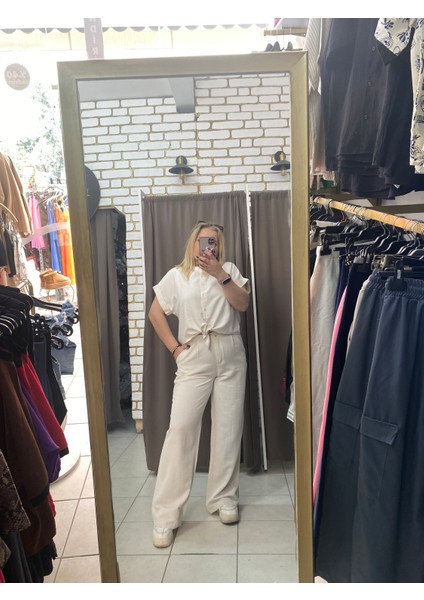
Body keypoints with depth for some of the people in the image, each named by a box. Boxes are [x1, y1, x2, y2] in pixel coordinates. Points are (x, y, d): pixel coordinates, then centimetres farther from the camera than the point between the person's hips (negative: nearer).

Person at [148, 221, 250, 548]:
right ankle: (166, 515, 1)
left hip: (230, 356, 1)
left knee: (229, 427, 6)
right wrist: (174, 347, 1)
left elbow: (243, 304, -5)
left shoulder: (230, 270, 8)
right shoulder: (177, 275, 8)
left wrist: (219, 274, -14)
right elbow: (155, 313, 10)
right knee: (180, 427, -8)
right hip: (193, 358, -1)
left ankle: (223, 498, 25)